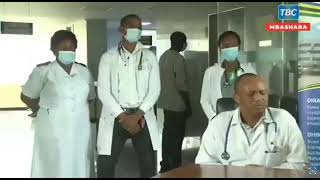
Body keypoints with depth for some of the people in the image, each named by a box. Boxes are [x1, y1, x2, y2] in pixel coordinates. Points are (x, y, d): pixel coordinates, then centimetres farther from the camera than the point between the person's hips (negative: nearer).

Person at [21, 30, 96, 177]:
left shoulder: (84, 71, 8)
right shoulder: (43, 70, -4)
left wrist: (80, 110, 7)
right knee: (53, 169, 1)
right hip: (53, 130, -3)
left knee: (78, 168, 9)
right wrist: (43, 111, 0)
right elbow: (26, 96, 4)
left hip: (80, 130, 4)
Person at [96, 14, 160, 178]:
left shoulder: (149, 57, 8)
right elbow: (103, 91, -4)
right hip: (115, 117, -1)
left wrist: (137, 115, -11)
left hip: (142, 117, 1)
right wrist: (123, 117, -12)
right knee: (105, 166, -2)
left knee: (149, 166, 3)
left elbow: (154, 89, 1)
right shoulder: (108, 57, 3)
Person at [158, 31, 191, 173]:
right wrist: (188, 104, -10)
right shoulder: (178, 58, -16)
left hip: (166, 102, 9)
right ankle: (174, 167, 2)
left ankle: (166, 166, 20)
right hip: (176, 104, -9)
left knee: (168, 134, 14)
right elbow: (181, 85, -19)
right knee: (176, 137, -3)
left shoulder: (164, 56, 11)